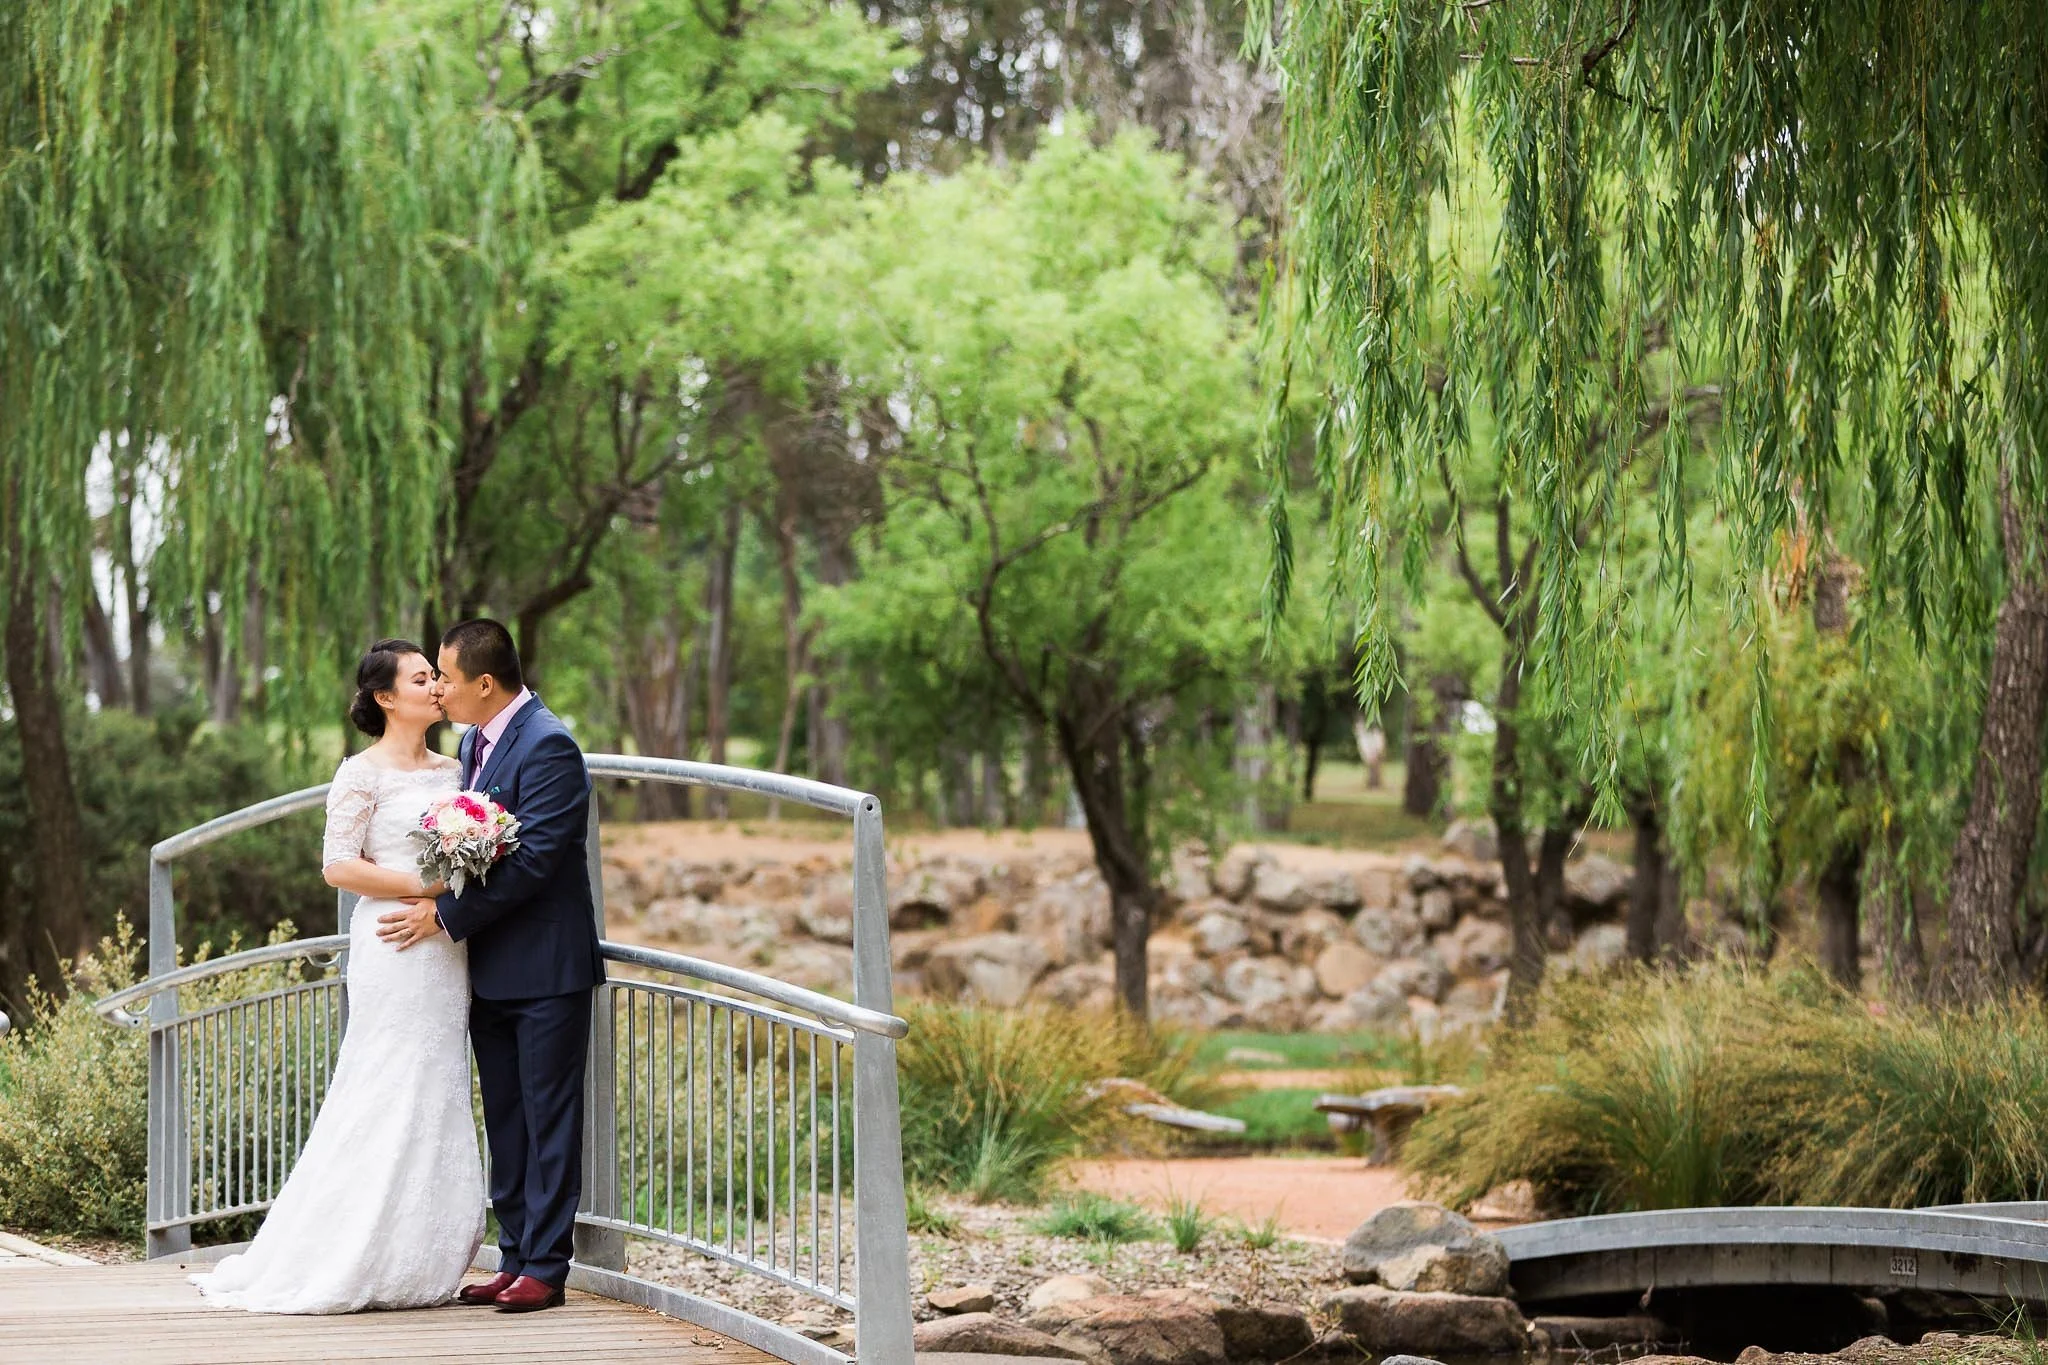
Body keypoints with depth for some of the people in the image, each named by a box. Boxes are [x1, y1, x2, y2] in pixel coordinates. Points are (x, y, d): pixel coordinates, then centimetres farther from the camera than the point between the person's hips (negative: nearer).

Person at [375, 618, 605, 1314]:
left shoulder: (547, 746, -16)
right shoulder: (474, 741, 12)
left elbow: (531, 860, -22)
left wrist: (446, 916, -18)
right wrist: (439, 903, 0)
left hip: (546, 969, -9)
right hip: (490, 970, 9)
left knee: (548, 1119, -2)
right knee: (505, 1122, 11)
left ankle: (545, 1266, 1)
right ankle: (515, 1259, 16)